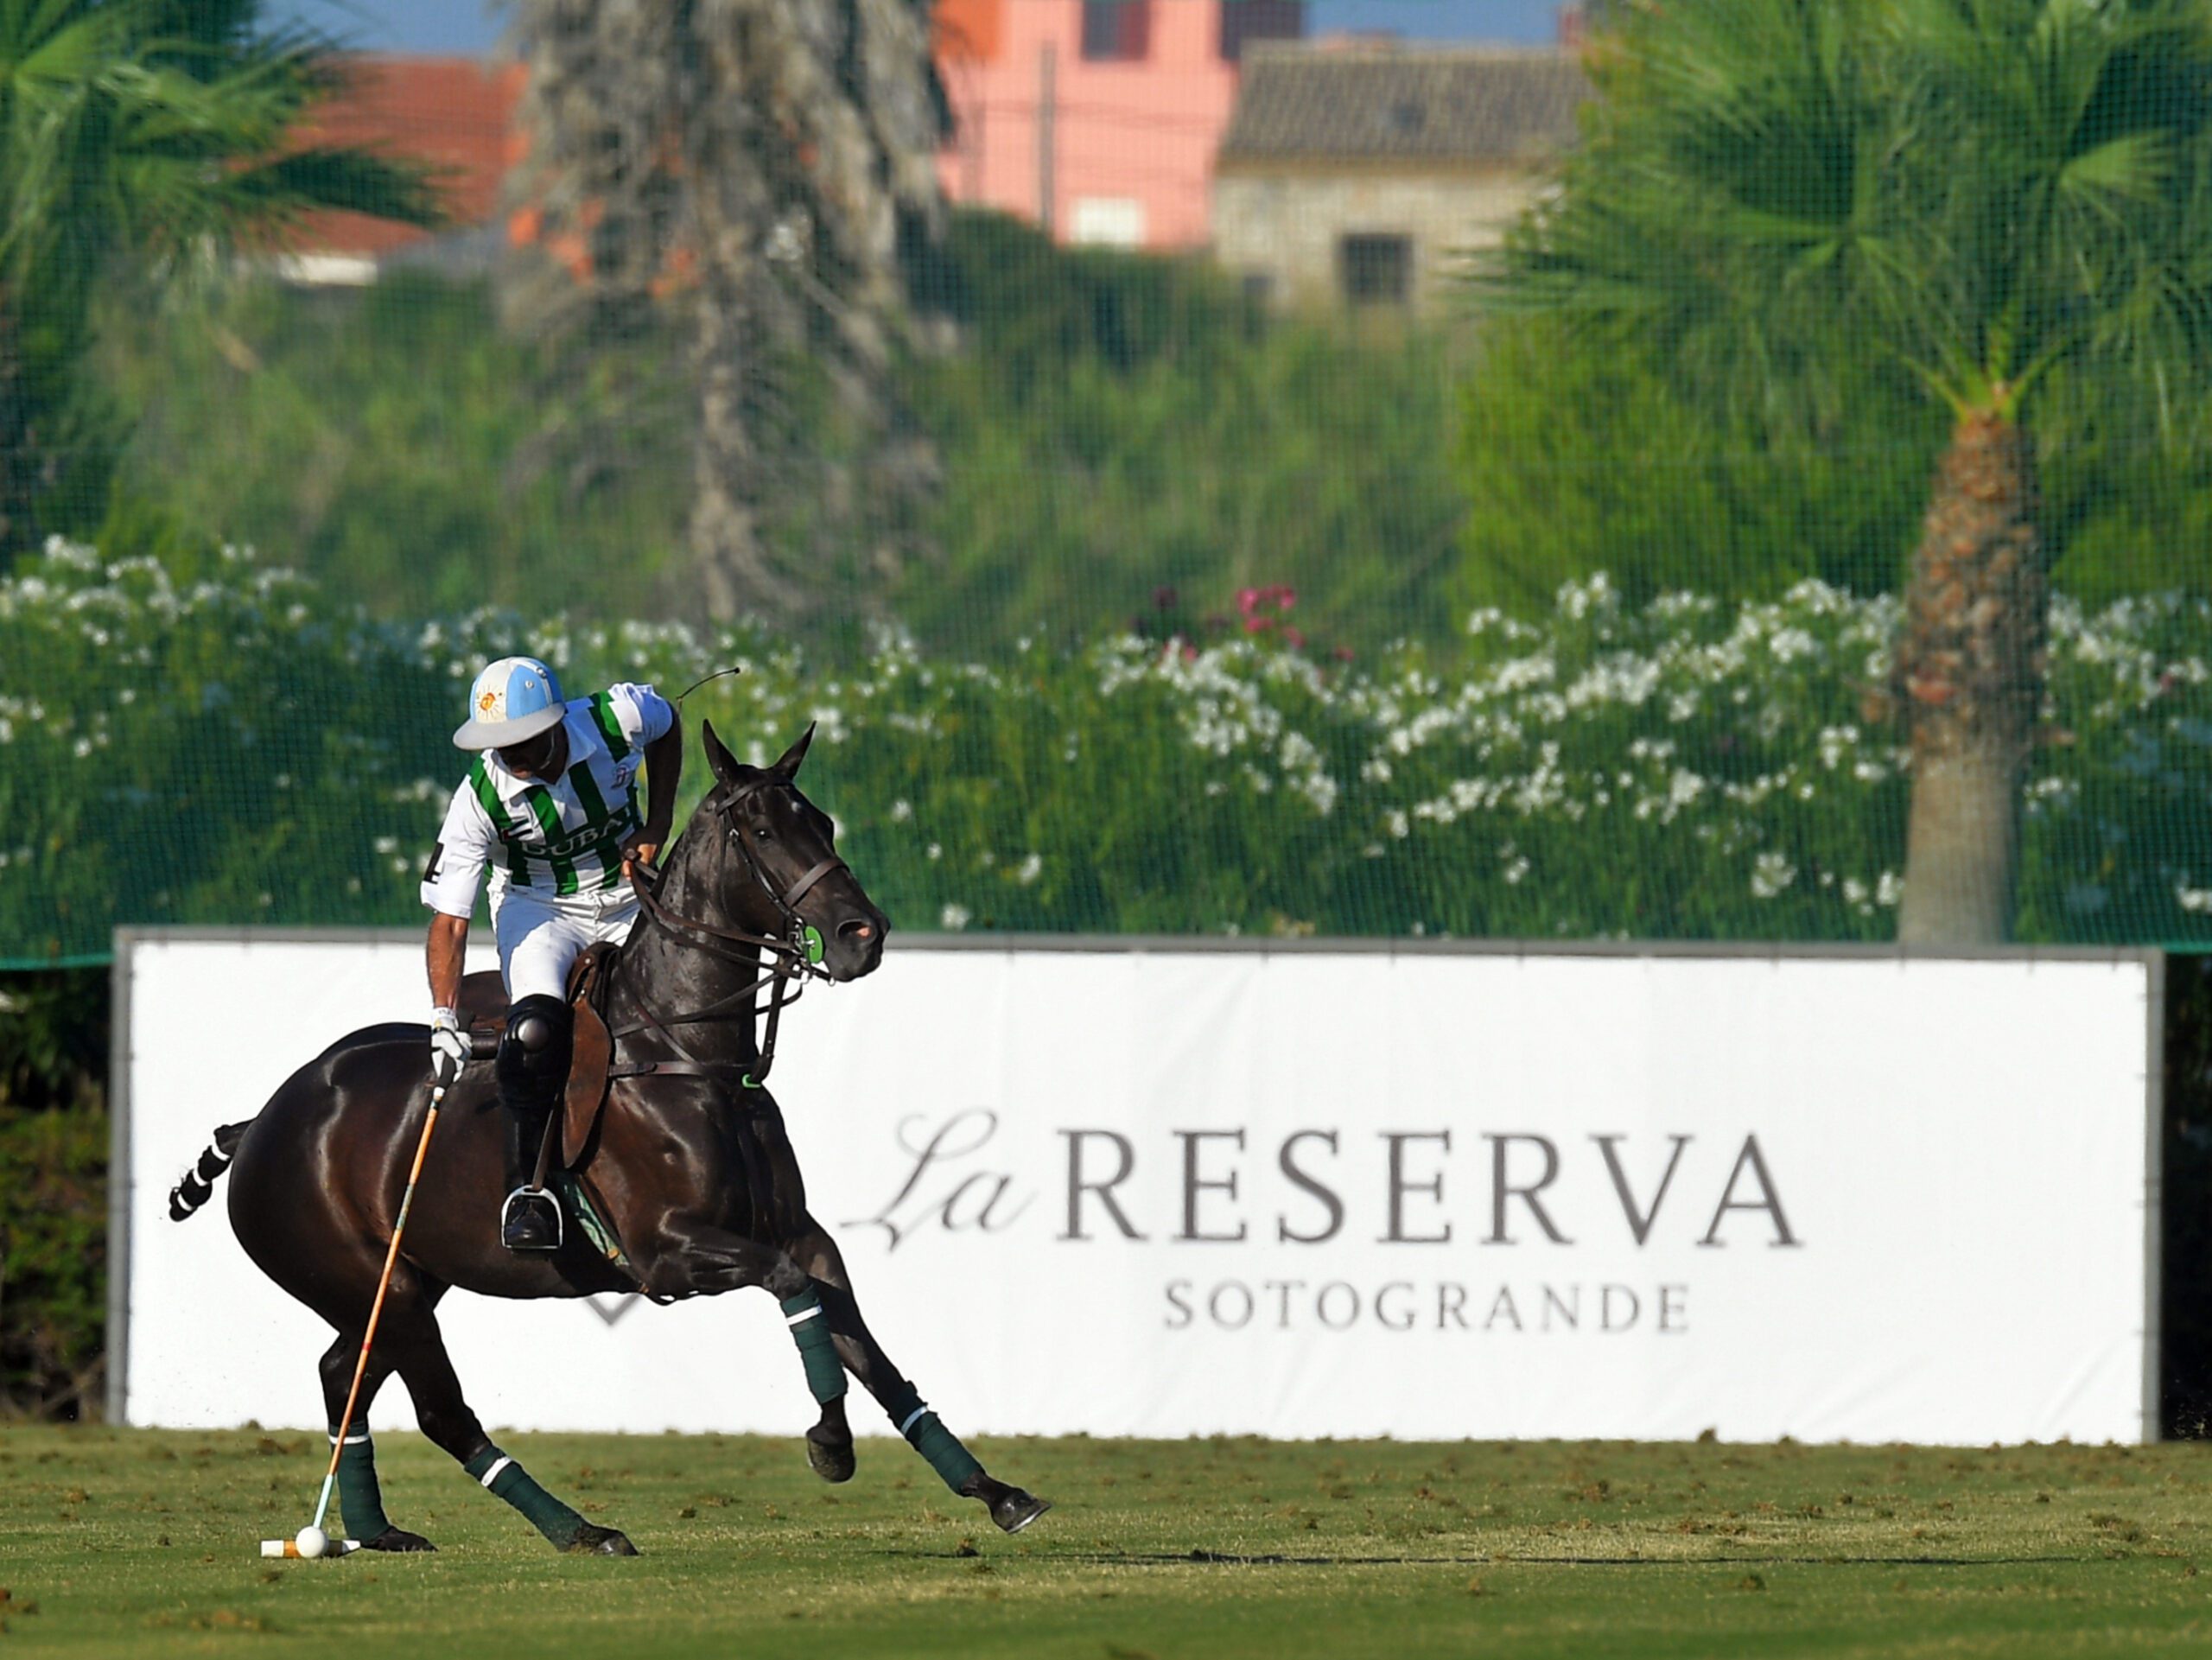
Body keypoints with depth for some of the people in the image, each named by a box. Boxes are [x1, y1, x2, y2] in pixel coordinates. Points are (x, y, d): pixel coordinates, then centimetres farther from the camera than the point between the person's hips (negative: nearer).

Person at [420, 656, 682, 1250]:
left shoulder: (618, 719, -22)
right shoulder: (481, 799, -26)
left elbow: (668, 727, 5)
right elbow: (449, 918, -27)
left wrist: (657, 827, -3)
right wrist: (444, 1020, -38)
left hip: (626, 896, 2)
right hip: (537, 907, -2)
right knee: (535, 1032, -28)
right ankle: (528, 1190, -20)